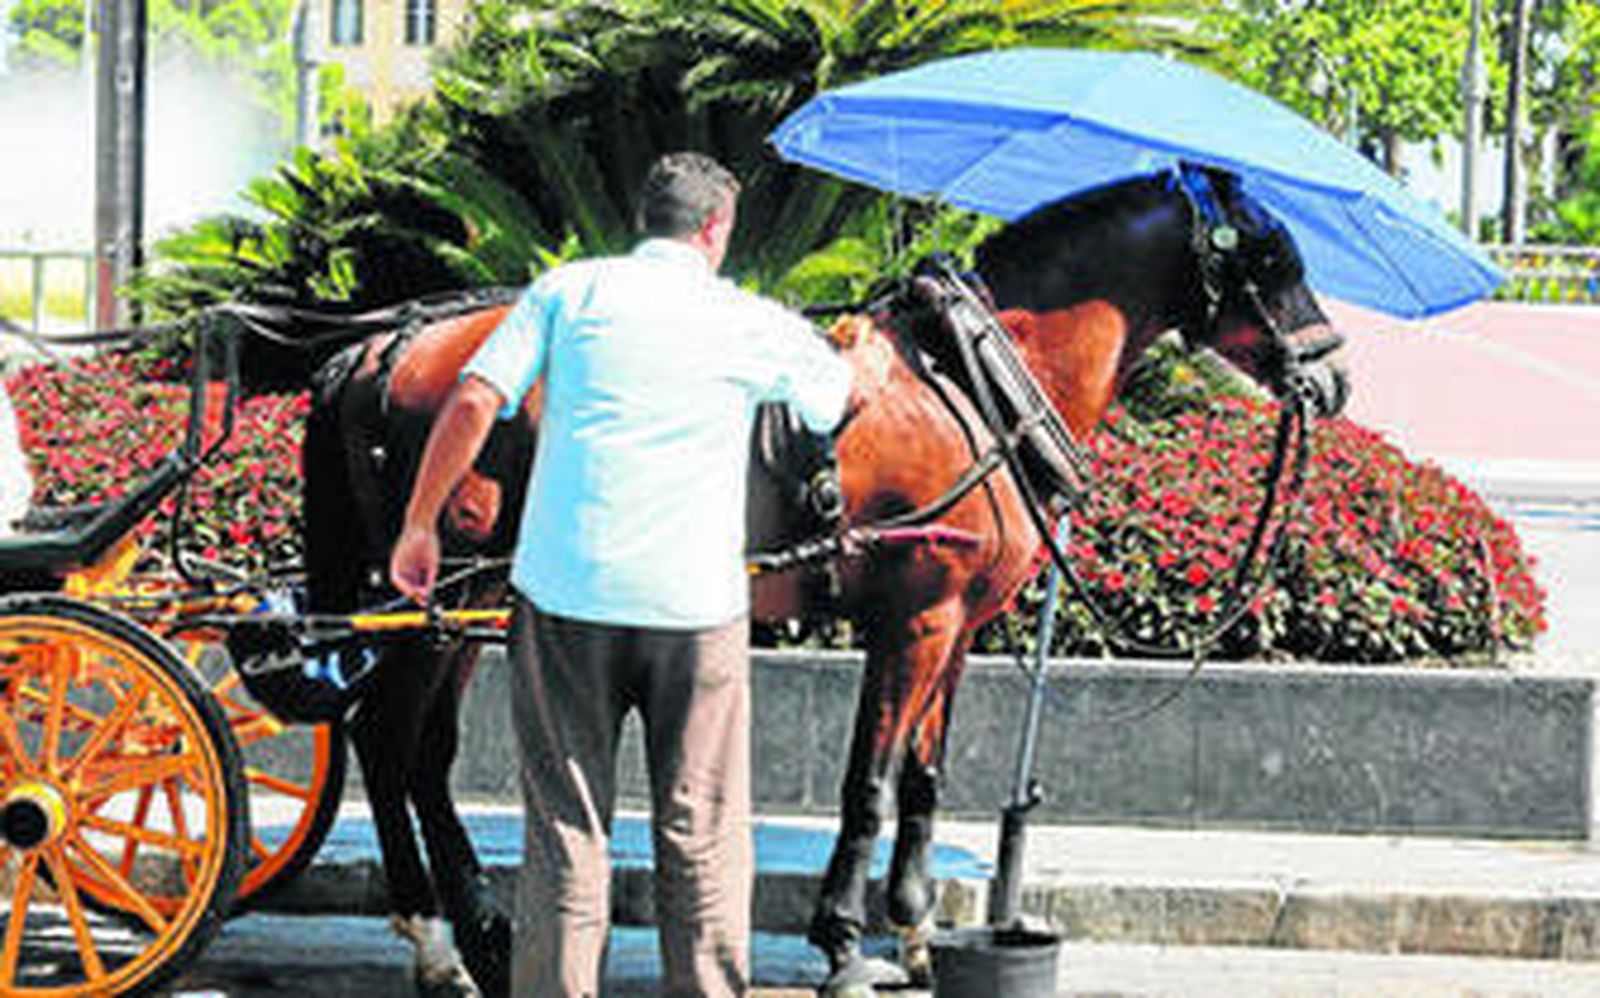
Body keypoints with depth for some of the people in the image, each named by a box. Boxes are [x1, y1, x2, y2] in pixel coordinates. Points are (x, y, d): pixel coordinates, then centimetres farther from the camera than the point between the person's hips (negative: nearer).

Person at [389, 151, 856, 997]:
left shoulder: (569, 291, 6)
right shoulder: (753, 324, 8)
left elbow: (473, 403, -4)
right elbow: (839, 395, 28)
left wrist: (419, 527, 6)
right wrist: (869, 361, 52)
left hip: (566, 593, 0)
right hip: (696, 607, 0)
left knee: (565, 827, 7)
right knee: (703, 835, 9)